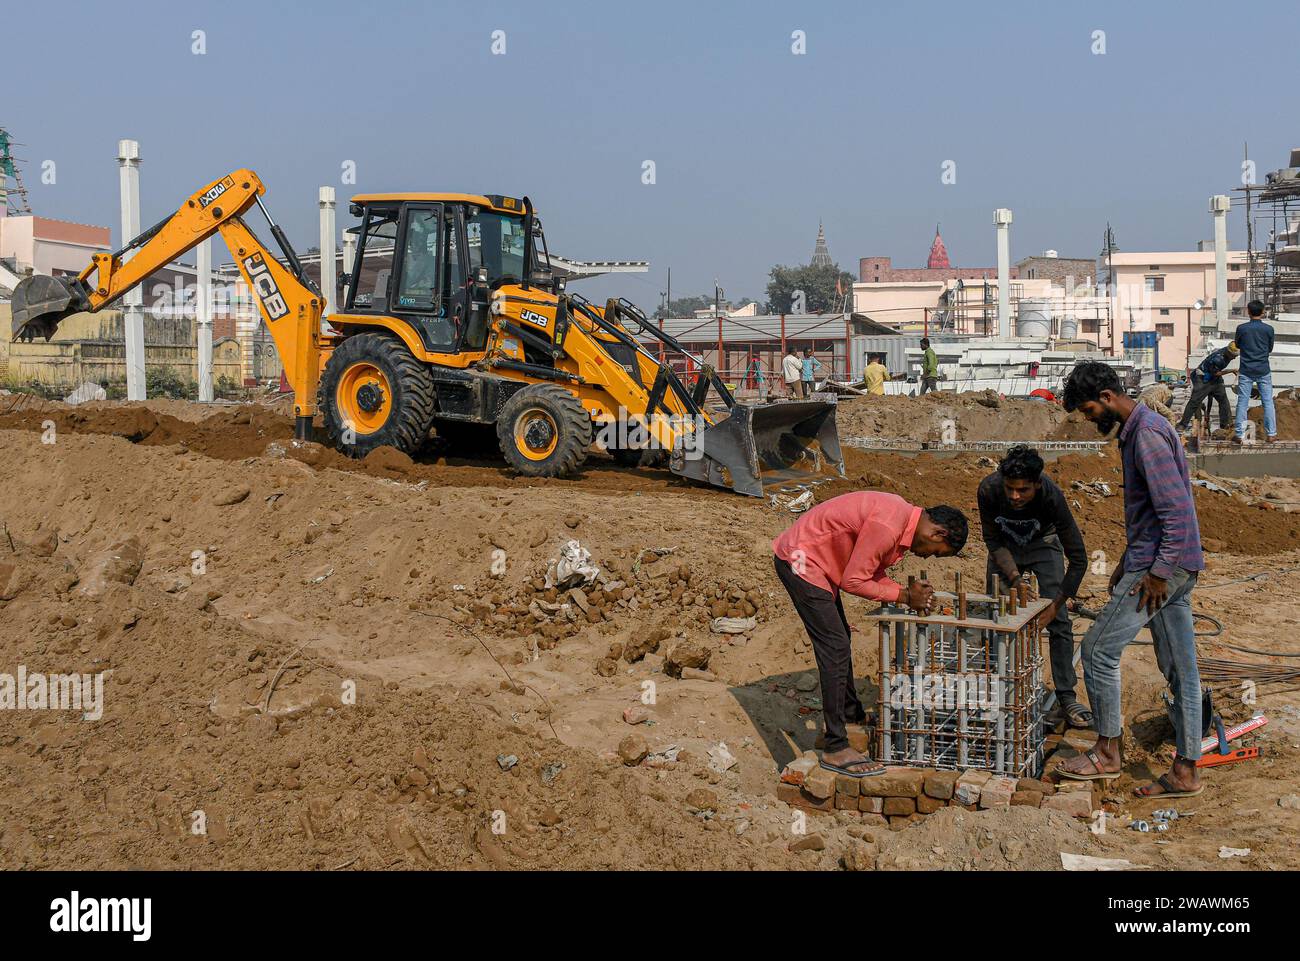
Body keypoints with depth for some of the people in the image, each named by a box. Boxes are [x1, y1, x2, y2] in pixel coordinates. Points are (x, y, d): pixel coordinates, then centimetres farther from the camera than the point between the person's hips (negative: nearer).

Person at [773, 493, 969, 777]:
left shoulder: (902, 515, 5)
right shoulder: (887, 528, -27)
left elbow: (869, 570, 11)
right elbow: (853, 581, -22)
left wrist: (907, 591, -3)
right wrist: (904, 596, -14)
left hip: (812, 559, 11)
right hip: (800, 561, -11)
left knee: (840, 640, 22)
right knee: (835, 647, -12)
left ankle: (851, 714, 40)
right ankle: (836, 748, -10)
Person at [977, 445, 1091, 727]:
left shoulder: (1051, 496, -38)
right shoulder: (988, 490, -34)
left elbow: (1078, 559, -32)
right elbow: (993, 541, -16)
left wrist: (1055, 605, -36)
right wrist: (1014, 576, -30)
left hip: (1043, 543, -2)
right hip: (1005, 547, 2)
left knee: (1058, 622, -10)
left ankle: (1067, 698, -3)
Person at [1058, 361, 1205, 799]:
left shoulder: (1148, 434, -17)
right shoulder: (1135, 431, 16)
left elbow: (1177, 509, -22)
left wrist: (1158, 572, -21)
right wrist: (1127, 561, 24)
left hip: (1162, 566, -10)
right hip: (1170, 567, 10)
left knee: (1099, 648, -4)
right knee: (1179, 669, 9)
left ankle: (1108, 752, 7)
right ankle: (1186, 771, 12)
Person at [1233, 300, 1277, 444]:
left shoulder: (1241, 328, -7)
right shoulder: (1268, 329, -5)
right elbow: (1270, 349, 8)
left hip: (1246, 371, 0)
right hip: (1264, 371, 0)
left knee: (1242, 403, 3)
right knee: (1268, 402, 6)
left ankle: (1239, 435, 3)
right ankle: (1271, 434, 8)